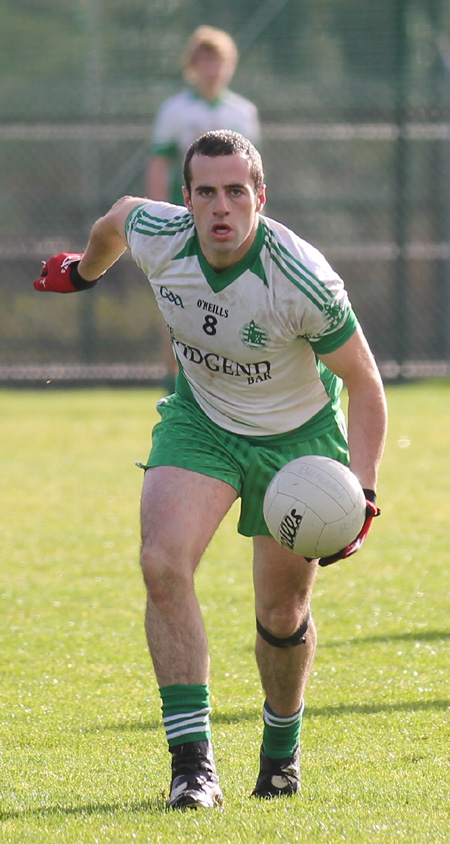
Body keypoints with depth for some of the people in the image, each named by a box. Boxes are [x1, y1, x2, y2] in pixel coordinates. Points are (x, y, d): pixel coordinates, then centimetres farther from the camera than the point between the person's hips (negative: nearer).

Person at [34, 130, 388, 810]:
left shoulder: (303, 280, -31)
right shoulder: (156, 238, -21)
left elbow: (365, 384, -20)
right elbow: (119, 215, 5)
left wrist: (362, 494, -29)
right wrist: (84, 270, 27)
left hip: (298, 435, -2)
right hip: (199, 420, 2)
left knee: (283, 612, 3)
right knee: (162, 564, -21)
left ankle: (282, 748, 34)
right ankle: (193, 760, -21)